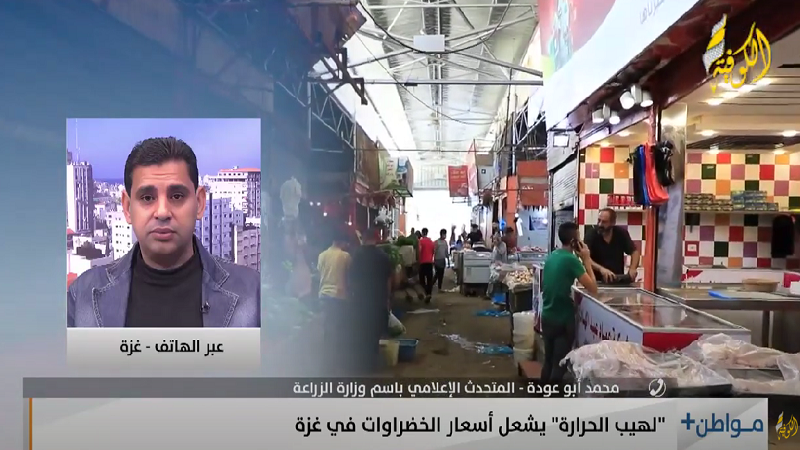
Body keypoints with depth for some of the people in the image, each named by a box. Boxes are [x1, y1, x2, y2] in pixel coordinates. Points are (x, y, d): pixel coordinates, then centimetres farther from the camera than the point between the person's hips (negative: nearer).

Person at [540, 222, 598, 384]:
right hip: (563, 320, -7)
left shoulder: (551, 256, 7)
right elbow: (592, 289, -16)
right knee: (559, 365, 4)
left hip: (547, 317, 7)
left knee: (548, 361, 18)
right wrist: (586, 260, -10)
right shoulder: (571, 259, -17)